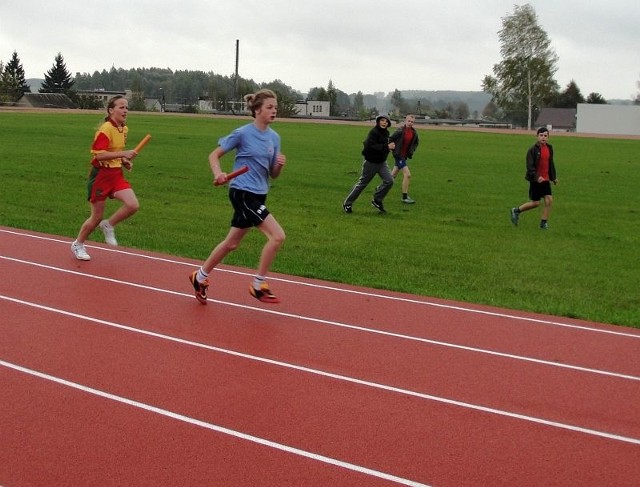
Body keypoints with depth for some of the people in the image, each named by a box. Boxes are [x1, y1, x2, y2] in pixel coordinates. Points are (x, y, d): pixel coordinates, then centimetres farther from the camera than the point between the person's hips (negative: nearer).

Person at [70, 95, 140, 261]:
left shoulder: (124, 129, 8)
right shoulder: (106, 129, -18)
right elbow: (99, 154, -27)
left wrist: (124, 161, 6)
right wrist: (123, 154, -31)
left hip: (116, 174, 7)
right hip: (101, 174, -7)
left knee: (133, 205, -15)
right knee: (97, 217, 3)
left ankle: (108, 225, 11)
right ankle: (78, 244, 28)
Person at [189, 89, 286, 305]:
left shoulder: (274, 137, 6)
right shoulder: (242, 133, -11)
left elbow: (273, 174, 10)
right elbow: (214, 155, -4)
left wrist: (279, 165, -11)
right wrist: (218, 173, -23)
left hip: (259, 195, 7)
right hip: (242, 192, -7)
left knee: (231, 243, 16)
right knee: (277, 235, -16)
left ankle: (200, 277, 35)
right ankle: (258, 286, -4)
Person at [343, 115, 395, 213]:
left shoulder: (386, 133, 6)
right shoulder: (374, 132, -19)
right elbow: (370, 146, -31)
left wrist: (390, 147, -1)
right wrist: (386, 147, -35)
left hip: (382, 162, 7)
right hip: (370, 162, -7)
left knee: (389, 181, -9)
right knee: (362, 183, 3)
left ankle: (377, 201, 7)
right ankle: (347, 204, 17)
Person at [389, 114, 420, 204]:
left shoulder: (414, 132, 1)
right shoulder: (400, 131, -20)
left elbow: (416, 143, 19)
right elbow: (390, 140, -13)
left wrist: (411, 152, 7)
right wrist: (394, 150, -12)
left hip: (405, 156, 8)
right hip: (399, 155, -8)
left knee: (392, 175, 19)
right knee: (407, 175, -14)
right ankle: (405, 197, -7)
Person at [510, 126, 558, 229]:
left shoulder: (549, 148, 7)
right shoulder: (533, 149, -13)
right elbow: (530, 166, -17)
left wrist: (553, 177, 19)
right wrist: (536, 177, -29)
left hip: (545, 179, 6)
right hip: (536, 180, -6)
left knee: (549, 200, -5)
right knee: (535, 203, -1)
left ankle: (544, 222, 7)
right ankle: (516, 211, 20)